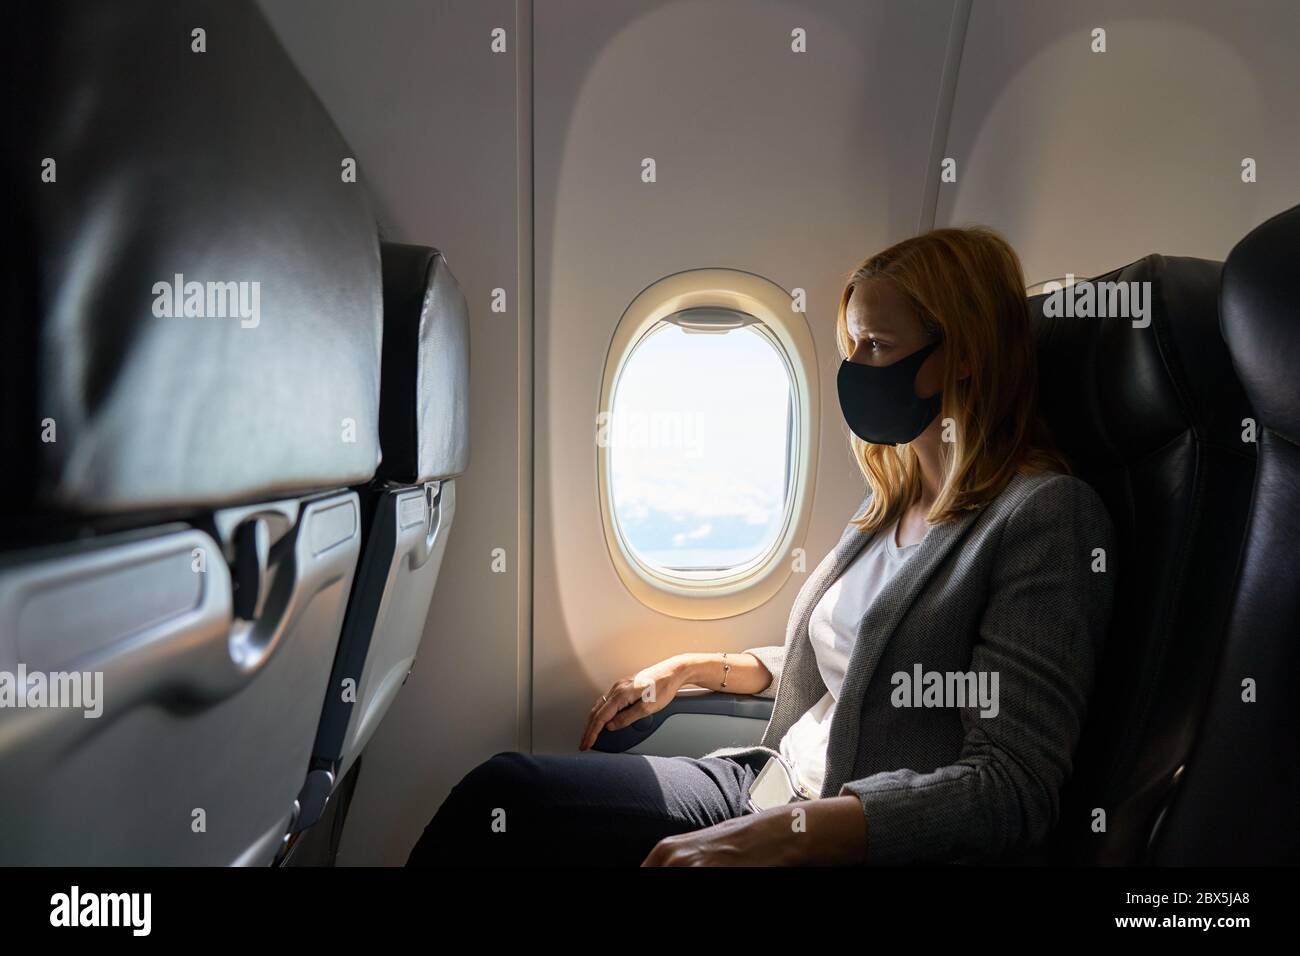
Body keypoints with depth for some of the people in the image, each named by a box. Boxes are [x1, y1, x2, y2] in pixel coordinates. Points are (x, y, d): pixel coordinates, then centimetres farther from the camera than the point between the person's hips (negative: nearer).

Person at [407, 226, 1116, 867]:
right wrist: (696, 669, 14)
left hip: (861, 843, -7)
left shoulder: (1045, 516, -14)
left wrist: (779, 834, -28)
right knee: (502, 790, -8)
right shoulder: (894, 503, 11)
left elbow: (1012, 788, -19)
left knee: (503, 799, -16)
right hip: (768, 786, 7)